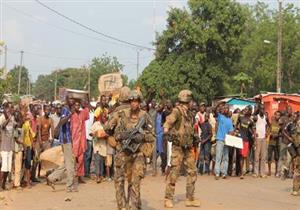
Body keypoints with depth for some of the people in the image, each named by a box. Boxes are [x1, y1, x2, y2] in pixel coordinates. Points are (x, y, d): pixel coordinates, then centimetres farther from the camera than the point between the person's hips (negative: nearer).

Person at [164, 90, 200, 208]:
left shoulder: (189, 113, 14)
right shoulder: (177, 111, -10)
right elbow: (169, 121, -28)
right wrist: (166, 130, -45)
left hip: (188, 148, 8)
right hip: (178, 146, -8)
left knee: (192, 172, 8)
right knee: (174, 173, -6)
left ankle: (190, 198, 17)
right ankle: (168, 198, 3)